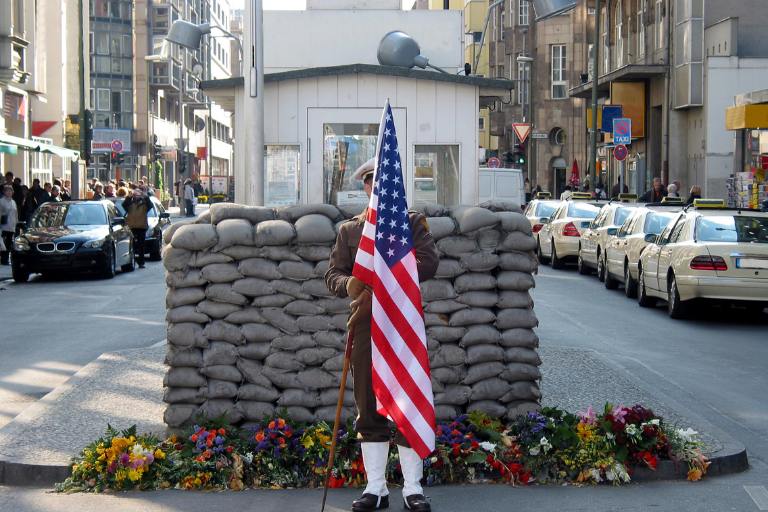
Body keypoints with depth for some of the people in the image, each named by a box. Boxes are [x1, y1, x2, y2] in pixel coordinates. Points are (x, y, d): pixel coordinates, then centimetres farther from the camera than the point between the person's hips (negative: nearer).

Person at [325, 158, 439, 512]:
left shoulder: (413, 221, 7)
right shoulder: (350, 229, 13)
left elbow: (429, 262, -7)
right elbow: (333, 273, 8)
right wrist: (348, 285, -17)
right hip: (365, 324, 2)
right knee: (369, 407, 5)